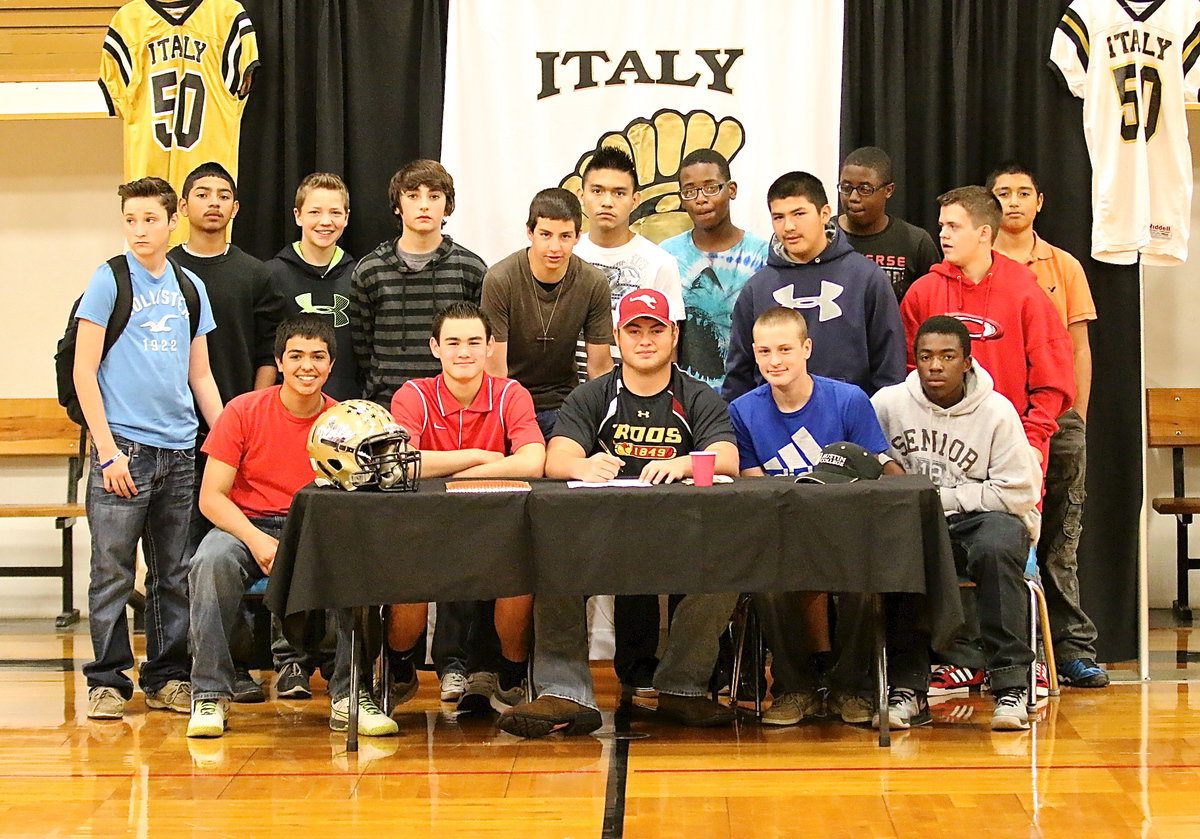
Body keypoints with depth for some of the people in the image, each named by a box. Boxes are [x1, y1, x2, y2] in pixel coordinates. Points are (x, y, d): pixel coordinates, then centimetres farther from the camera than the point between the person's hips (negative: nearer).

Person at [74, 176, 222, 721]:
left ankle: (167, 677, 17)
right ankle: (107, 681, 4)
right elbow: (84, 371, -5)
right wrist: (107, 450, -11)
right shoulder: (109, 280, -1)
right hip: (123, 445, -5)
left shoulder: (190, 287, 13)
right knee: (113, 570, -3)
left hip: (180, 450, 5)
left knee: (174, 573, 8)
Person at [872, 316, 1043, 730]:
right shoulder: (888, 404, 5)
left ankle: (1011, 685, -31)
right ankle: (908, 687, -26)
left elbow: (1020, 493, -6)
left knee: (996, 548, -37)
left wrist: (941, 499, -9)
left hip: (981, 516, -1)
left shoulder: (996, 411, -2)